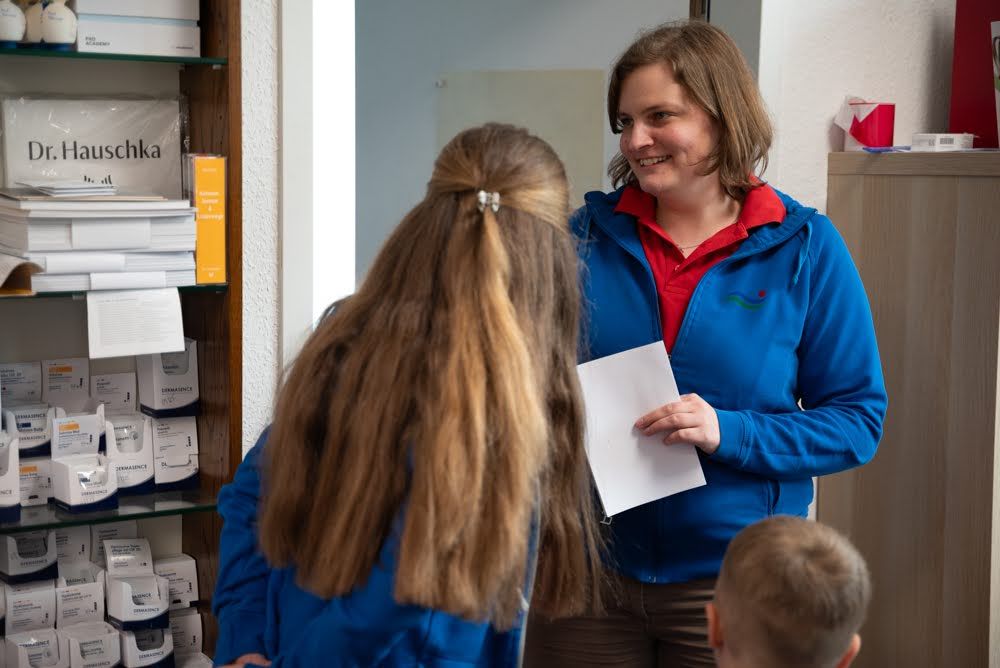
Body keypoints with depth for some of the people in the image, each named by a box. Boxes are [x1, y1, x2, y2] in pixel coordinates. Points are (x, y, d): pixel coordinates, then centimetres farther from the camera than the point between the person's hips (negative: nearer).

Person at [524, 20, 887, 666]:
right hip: (585, 571, 2)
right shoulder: (590, 233, 1)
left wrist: (731, 434, -19)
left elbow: (857, 420, -6)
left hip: (731, 579, -1)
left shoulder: (805, 249, -5)